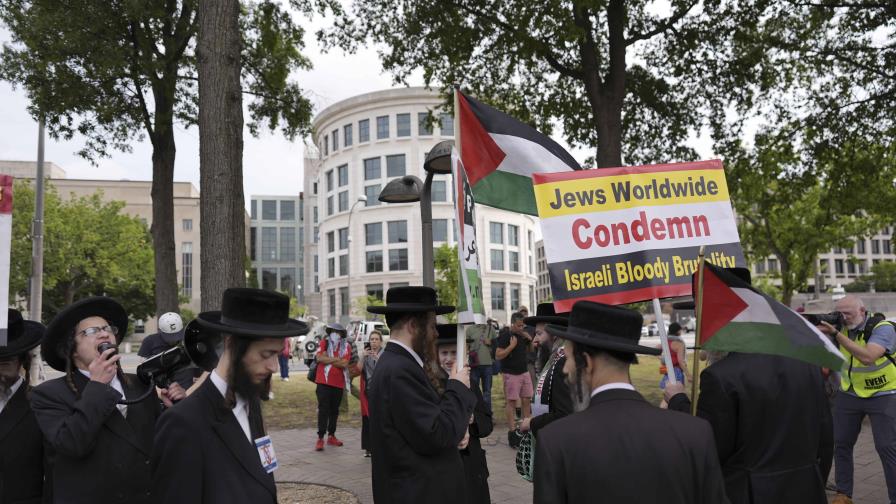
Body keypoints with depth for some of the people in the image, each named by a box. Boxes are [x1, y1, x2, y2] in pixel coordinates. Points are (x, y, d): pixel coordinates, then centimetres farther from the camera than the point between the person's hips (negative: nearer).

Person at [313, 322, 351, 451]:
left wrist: (327, 359, -11)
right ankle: (320, 438, -3)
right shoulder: (324, 342, 0)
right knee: (323, 410, -5)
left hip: (339, 383, 3)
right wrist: (337, 359, -13)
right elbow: (319, 358, -15)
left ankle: (331, 436, 25)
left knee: (334, 410, 13)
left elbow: (344, 364, -11)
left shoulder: (346, 346, 2)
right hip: (324, 382, -3)